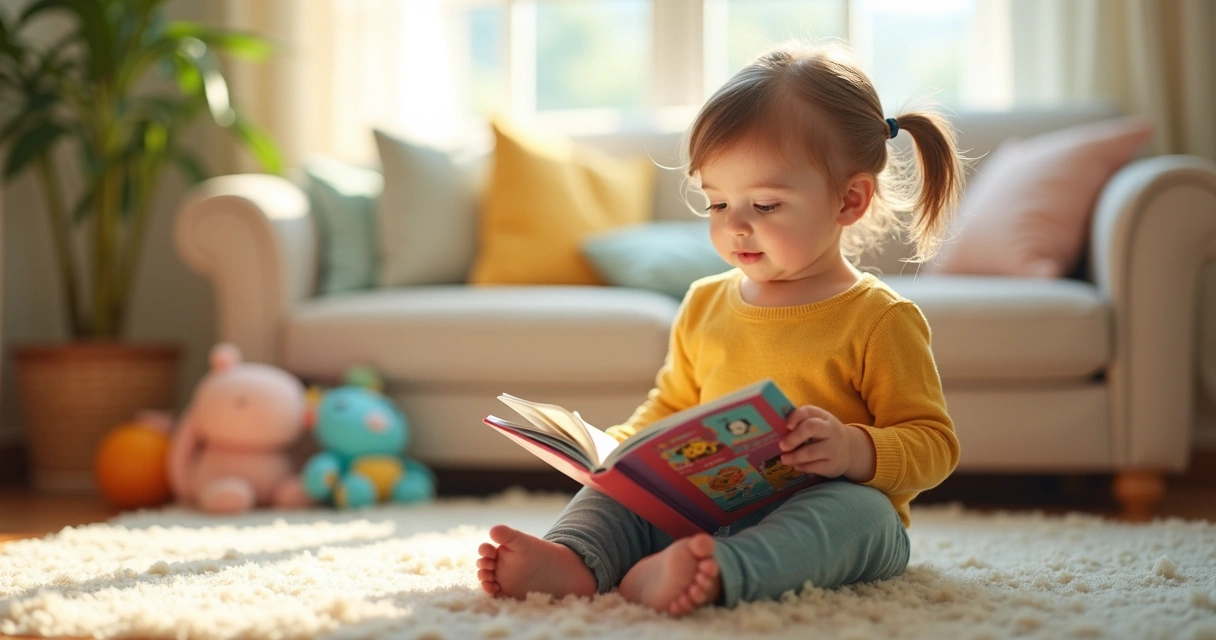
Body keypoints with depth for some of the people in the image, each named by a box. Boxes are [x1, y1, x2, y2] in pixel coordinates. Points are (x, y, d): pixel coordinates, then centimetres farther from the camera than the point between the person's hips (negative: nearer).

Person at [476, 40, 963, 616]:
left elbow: (933, 444, -6)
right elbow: (671, 409, 27)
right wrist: (621, 443, 5)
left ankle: (718, 573, -62)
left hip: (825, 510, -5)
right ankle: (574, 559, -39)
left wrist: (854, 450, -26)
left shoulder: (879, 319, -3)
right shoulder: (705, 305, 15)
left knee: (853, 507, -36)